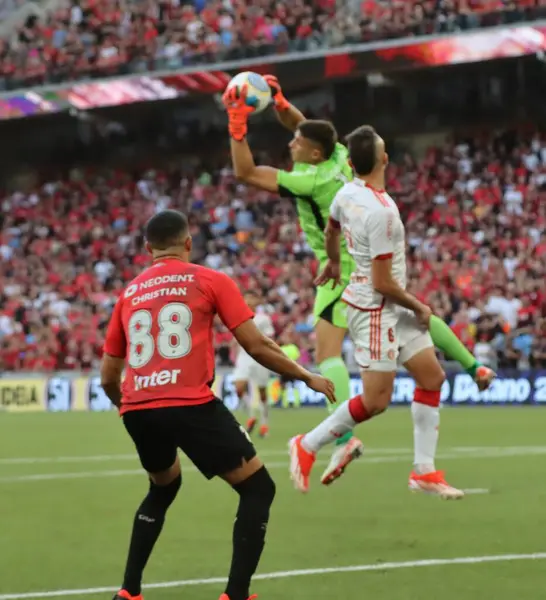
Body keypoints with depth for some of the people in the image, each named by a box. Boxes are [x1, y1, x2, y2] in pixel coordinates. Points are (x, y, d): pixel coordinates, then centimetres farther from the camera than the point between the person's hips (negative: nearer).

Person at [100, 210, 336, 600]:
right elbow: (256, 346, 4)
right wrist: (307, 377, 18)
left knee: (163, 488, 32)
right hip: (189, 404, -5)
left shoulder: (129, 293, 20)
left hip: (136, 409, 5)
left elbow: (108, 378, 23)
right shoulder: (211, 281, 9)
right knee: (258, 489, 8)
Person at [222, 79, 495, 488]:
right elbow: (298, 123, 14)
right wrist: (278, 103, -3)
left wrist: (237, 126, -23)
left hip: (344, 270, -8)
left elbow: (246, 173, -23)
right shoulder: (338, 156, -3)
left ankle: (345, 437, -28)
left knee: (327, 350, -14)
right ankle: (474, 368, 38)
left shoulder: (311, 180, -24)